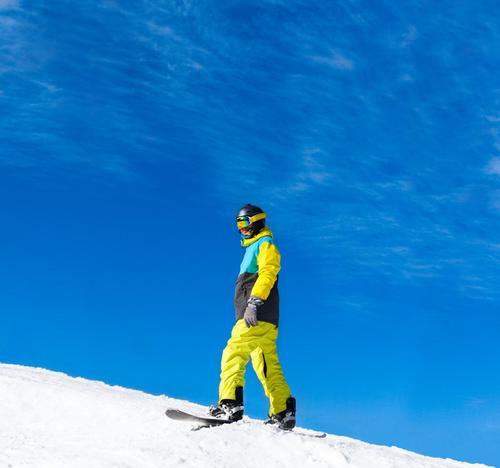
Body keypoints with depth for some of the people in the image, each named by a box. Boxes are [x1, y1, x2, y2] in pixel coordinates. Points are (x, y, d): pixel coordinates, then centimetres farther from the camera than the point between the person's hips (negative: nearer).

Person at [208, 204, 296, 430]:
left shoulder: (265, 244, 2)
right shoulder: (253, 248, 31)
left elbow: (267, 274, -14)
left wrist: (253, 303, -24)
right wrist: (251, 307, 22)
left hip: (258, 315, -10)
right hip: (256, 318, 10)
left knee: (234, 353, -18)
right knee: (267, 366, 3)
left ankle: (230, 405, -26)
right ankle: (283, 413, 0)